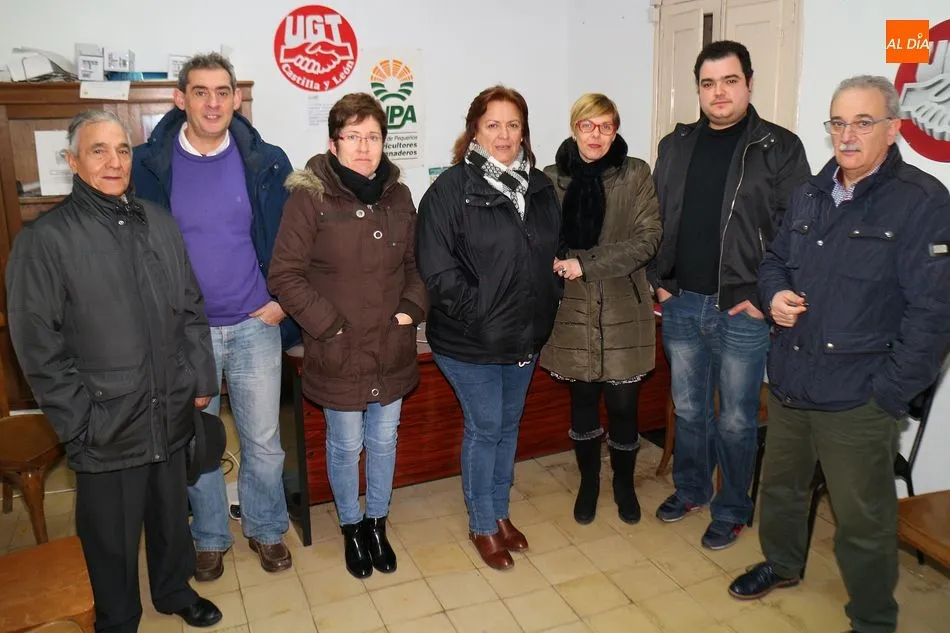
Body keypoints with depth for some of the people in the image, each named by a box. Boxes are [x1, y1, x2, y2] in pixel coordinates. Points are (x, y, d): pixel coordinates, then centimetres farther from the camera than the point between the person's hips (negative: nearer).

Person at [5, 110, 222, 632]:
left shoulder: (160, 224, 5)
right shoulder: (45, 239, -10)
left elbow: (192, 308, 10)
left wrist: (201, 379, 7)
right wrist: (79, 422, -12)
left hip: (171, 415, 4)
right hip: (106, 428, -4)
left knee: (171, 514, 22)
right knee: (112, 535, 14)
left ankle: (174, 590, 46)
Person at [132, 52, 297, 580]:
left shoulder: (267, 163, -4)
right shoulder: (148, 165, -4)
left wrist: (284, 299, -4)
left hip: (254, 325, 0)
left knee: (263, 442, 10)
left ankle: (266, 529, 33)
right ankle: (210, 537, 35)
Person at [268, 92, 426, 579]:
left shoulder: (398, 196, 4)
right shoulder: (310, 197, -12)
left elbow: (414, 263, 14)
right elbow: (285, 274, -12)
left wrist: (412, 309, -1)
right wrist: (329, 325, -15)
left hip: (392, 351, 4)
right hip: (339, 353, -4)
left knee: (384, 441, 18)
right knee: (346, 445, 13)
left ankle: (377, 523, 41)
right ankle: (351, 528, 38)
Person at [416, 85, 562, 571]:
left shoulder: (539, 187, 5)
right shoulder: (451, 189, -13)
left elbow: (555, 250, 13)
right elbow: (437, 269, -18)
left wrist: (547, 304, 3)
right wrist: (480, 314, -19)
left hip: (526, 335, 6)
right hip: (469, 342, -6)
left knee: (509, 424, 18)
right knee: (485, 428, 6)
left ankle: (500, 512, 39)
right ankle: (481, 526, 27)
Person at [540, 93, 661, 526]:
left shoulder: (636, 174, -3)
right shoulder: (553, 178, 1)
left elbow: (647, 239, -11)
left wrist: (586, 264, -18)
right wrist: (553, 265, -11)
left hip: (623, 310, -1)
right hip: (573, 311, 1)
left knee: (623, 405, 7)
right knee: (583, 401, 12)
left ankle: (624, 484, 33)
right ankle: (588, 482, 35)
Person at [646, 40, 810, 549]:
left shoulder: (780, 148, -5)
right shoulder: (675, 146, 9)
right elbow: (656, 220, 12)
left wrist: (764, 295, -12)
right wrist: (659, 280, 5)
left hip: (743, 311, -4)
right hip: (682, 304, 4)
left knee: (736, 420, 8)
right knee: (688, 409, 17)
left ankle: (731, 510, 27)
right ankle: (690, 488, 37)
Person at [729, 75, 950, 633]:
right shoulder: (810, 195, 9)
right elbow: (775, 260, 22)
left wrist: (889, 393, -16)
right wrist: (775, 294, -1)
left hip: (857, 399, -6)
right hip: (788, 383, 6)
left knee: (863, 522, 8)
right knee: (781, 485, 24)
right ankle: (782, 563, 49)